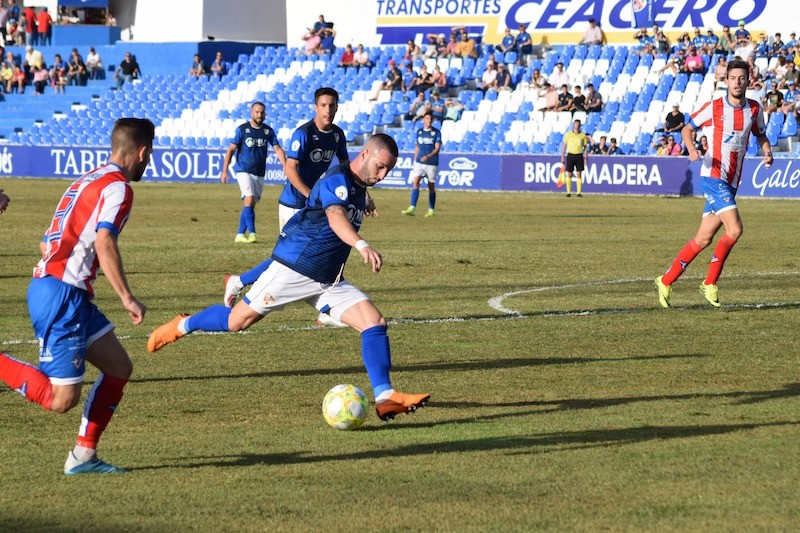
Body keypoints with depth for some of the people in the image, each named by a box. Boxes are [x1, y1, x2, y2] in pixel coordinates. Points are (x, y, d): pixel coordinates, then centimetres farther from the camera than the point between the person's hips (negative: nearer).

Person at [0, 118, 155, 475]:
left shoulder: (87, 181, 20)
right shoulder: (118, 187, -8)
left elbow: (48, 242, 22)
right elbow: (104, 243, -22)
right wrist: (127, 298, -20)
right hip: (62, 294, -10)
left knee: (119, 367, 13)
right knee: (61, 399, -11)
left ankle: (83, 456, 14)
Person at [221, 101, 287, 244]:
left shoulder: (268, 131, 5)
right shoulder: (242, 129, -4)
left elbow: (277, 149, 1)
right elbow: (231, 150, -2)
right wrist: (224, 171, -8)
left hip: (260, 173, 4)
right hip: (244, 170, -4)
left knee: (251, 204, 6)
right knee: (249, 199, -20)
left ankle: (240, 235, 14)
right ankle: (251, 232, -19)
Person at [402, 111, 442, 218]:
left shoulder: (436, 133, -3)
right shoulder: (419, 132, 9)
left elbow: (437, 148, -10)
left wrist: (428, 156, -26)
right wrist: (414, 161, 19)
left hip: (432, 163, -3)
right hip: (419, 163, 3)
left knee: (431, 187, 5)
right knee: (416, 182, -13)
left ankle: (431, 210, 18)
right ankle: (412, 208, -21)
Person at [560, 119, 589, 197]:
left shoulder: (583, 135, 5)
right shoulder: (568, 134, 4)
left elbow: (585, 147, 9)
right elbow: (564, 146, 6)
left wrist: (586, 158, 0)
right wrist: (562, 157, 0)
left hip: (579, 156, 0)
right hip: (570, 155, 0)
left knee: (579, 175, -2)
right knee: (569, 175, 1)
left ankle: (579, 192, 1)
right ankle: (568, 192, 7)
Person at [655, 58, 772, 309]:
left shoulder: (755, 109, 7)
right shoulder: (714, 107, -7)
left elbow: (761, 135, 23)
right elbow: (687, 129, 4)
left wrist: (767, 152, 2)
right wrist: (691, 150, -16)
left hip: (731, 182, 6)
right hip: (713, 176, -6)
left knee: (704, 238, 6)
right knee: (734, 229, -19)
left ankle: (666, 281, 16)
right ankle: (710, 283, -3)